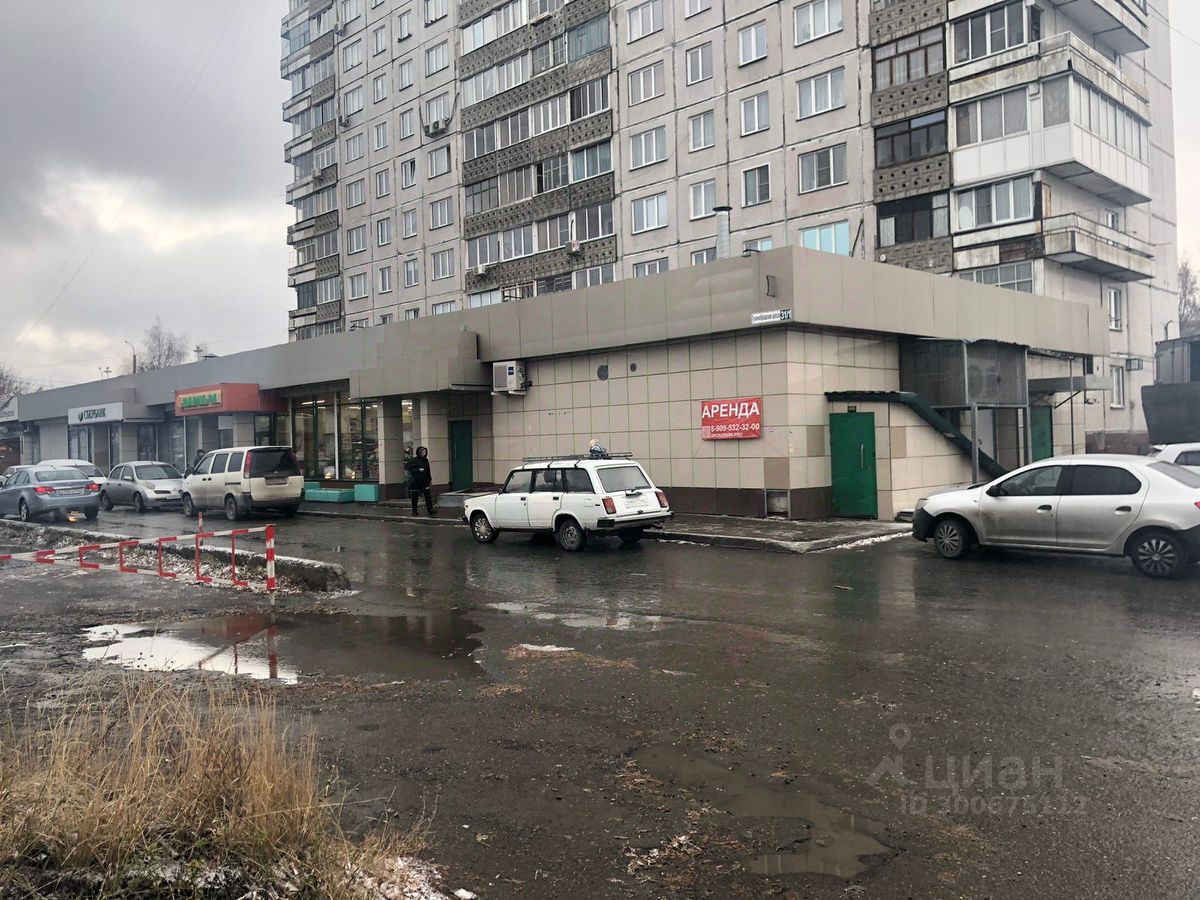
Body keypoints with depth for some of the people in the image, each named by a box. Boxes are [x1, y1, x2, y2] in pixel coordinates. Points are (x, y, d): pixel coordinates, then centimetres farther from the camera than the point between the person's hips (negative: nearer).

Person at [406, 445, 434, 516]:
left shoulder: (425, 460, 10)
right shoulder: (414, 460, -6)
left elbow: (428, 470, 17)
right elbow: (409, 468, -11)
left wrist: (430, 479, 19)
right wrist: (418, 470, -20)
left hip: (424, 481, 4)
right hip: (415, 481, -4)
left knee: (428, 495, -7)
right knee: (415, 496, 4)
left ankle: (430, 510, -8)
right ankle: (414, 511, 15)